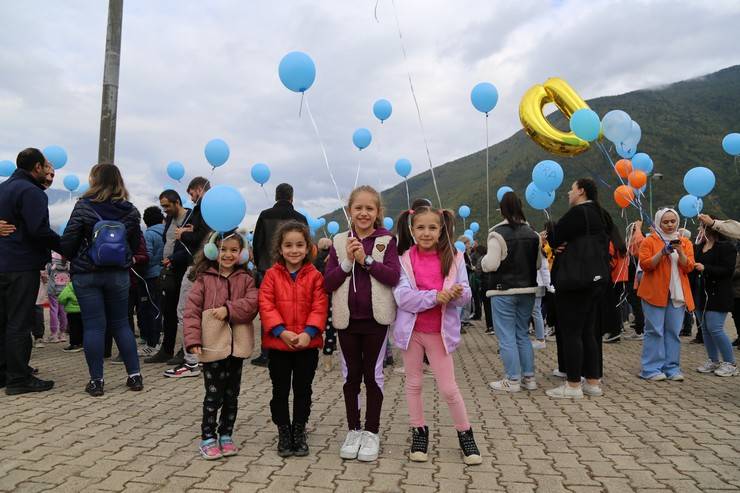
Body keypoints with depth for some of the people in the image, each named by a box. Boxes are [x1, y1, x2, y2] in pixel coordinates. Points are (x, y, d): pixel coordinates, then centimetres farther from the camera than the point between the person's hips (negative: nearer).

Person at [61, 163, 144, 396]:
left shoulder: (84, 206, -9)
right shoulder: (130, 210, 0)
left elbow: (69, 240, -8)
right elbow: (136, 243, 6)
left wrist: (71, 257, 11)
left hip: (86, 274, -3)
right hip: (119, 274, 3)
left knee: (93, 325, 2)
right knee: (121, 324, 12)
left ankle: (96, 380, 6)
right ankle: (134, 375, 12)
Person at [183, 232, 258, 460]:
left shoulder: (245, 279, 5)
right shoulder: (204, 279, -1)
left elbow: (252, 303, -9)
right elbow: (192, 310, -7)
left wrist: (228, 309, -20)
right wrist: (193, 339, -16)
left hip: (237, 345, 3)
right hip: (213, 345, -2)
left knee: (232, 395, 13)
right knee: (214, 395, 4)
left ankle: (226, 436, 28)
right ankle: (208, 438, 19)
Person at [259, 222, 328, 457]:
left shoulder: (315, 276, -3)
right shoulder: (272, 275, -3)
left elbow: (319, 307, -7)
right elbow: (266, 306, -9)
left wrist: (309, 332, -20)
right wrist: (281, 331, -20)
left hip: (307, 344, 0)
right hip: (277, 343, 0)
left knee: (303, 390, 12)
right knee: (280, 391, 12)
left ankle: (299, 432, 28)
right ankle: (283, 432, 28)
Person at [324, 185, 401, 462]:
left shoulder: (386, 241, -2)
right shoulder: (340, 242, 3)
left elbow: (394, 276, -13)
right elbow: (327, 283, -2)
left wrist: (366, 260, -20)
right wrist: (347, 262, -16)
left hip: (376, 317, -2)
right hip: (347, 318, 2)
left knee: (373, 374, 7)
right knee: (351, 374, 11)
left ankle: (371, 432, 20)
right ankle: (353, 430, 25)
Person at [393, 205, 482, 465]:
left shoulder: (454, 258, -3)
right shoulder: (405, 259, -6)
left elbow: (465, 296, -6)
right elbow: (402, 296, -16)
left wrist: (457, 294, -28)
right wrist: (434, 296, -26)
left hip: (440, 331, -1)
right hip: (411, 329, 1)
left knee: (449, 388, 4)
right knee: (414, 383, 13)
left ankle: (466, 435, 24)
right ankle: (419, 433, 29)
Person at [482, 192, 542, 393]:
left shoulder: (498, 233, -14)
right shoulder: (532, 233, 5)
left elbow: (491, 265, -17)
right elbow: (538, 263, 11)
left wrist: (483, 260, 4)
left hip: (504, 291, -6)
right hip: (527, 290, 6)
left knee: (507, 337, 1)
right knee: (523, 334, 15)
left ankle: (513, 380, 4)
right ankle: (529, 377, 19)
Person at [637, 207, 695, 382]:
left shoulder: (685, 242, 14)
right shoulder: (649, 241, 3)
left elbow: (689, 267, 5)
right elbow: (644, 265, -6)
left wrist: (680, 252, -12)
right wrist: (662, 252, -17)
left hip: (677, 293, 4)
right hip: (655, 293, -4)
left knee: (673, 331, 4)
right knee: (655, 331, -5)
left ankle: (672, 368, 11)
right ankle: (652, 369, -1)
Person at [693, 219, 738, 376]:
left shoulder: (726, 247, -8)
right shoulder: (700, 246, 14)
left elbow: (728, 270, -15)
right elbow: (694, 265, 22)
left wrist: (705, 268, -23)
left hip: (718, 296, -8)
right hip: (702, 294, 8)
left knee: (715, 329, -11)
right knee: (706, 328, 11)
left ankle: (730, 363, 3)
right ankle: (713, 361, 21)